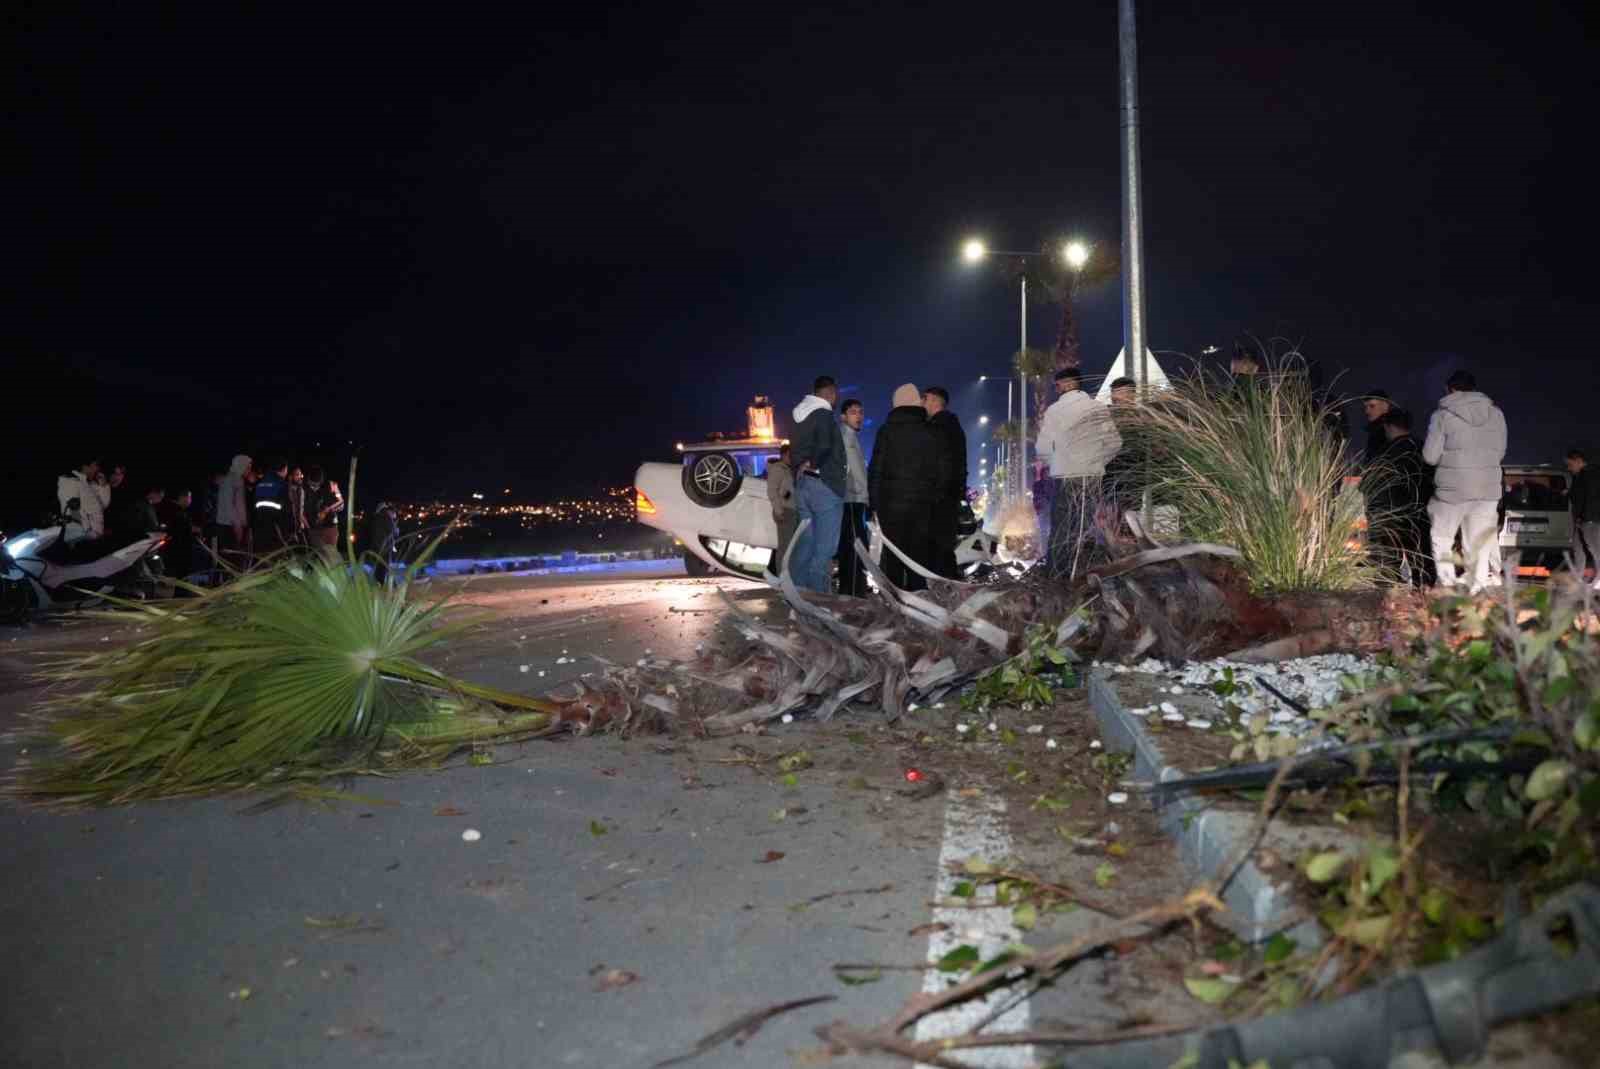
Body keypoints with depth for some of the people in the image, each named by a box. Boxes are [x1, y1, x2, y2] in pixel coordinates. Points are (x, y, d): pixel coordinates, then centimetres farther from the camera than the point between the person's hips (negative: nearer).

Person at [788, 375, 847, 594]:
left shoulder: (801, 417, 18)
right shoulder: (824, 414, -10)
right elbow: (825, 447, -23)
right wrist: (814, 465, -8)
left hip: (802, 484, 9)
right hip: (824, 485, -9)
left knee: (805, 543, 11)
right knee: (825, 547, -7)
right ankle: (816, 593, -11)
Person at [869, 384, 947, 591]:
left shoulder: (887, 431, 0)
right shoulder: (931, 434, 5)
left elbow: (875, 470, -4)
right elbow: (943, 472, 6)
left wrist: (874, 503, 2)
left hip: (892, 504, -1)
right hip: (923, 506, 2)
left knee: (893, 559, 2)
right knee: (919, 556, 6)